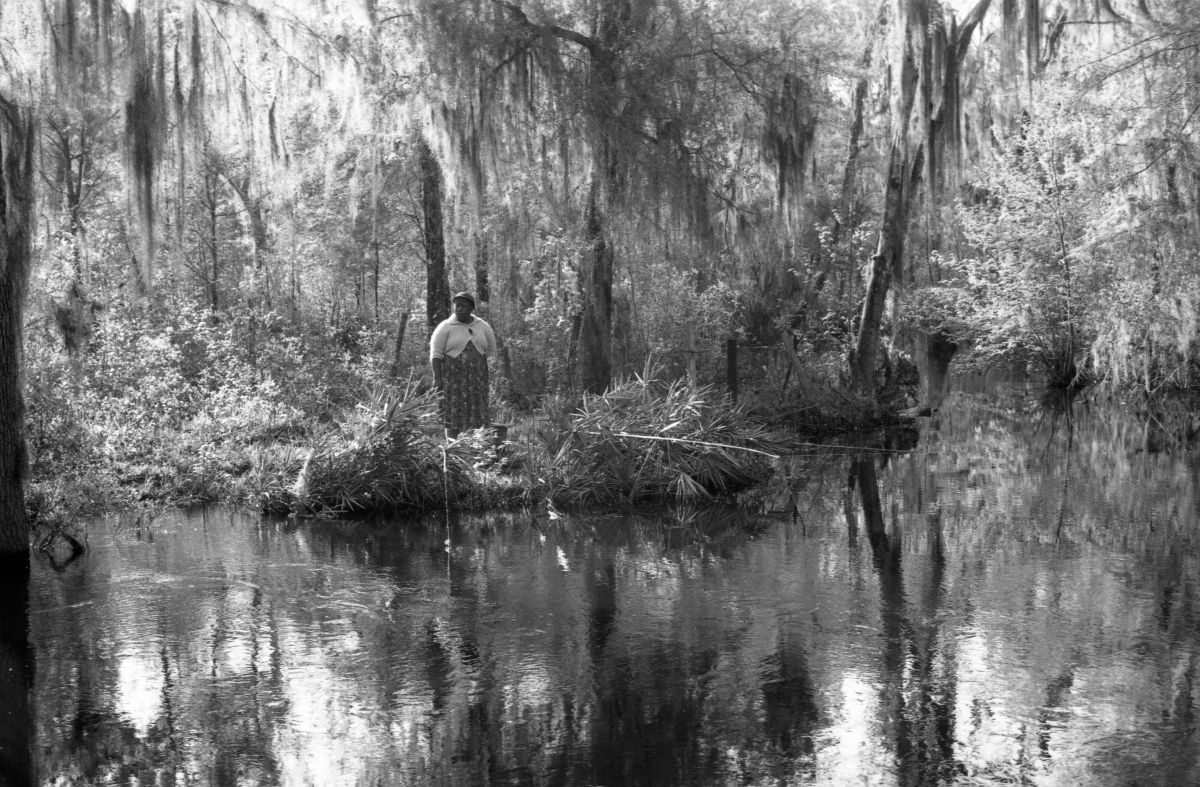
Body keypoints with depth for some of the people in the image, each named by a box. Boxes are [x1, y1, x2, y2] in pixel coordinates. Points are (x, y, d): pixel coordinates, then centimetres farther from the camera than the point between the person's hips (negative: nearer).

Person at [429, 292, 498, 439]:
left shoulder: (483, 327, 5)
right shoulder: (445, 327, -5)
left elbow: (490, 349, 18)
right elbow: (435, 353, -8)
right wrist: (436, 378, -16)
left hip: (476, 379, 3)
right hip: (453, 378, -3)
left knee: (478, 416, -1)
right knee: (454, 416, -5)